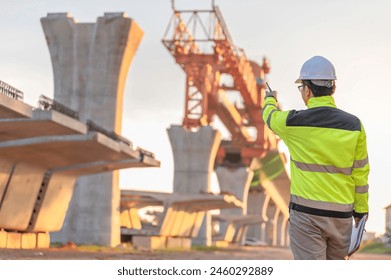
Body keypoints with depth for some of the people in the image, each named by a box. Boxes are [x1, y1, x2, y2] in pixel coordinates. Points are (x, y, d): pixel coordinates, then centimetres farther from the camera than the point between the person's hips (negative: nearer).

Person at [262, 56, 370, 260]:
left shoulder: (293, 122, -8)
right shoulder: (354, 125, -2)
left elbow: (269, 115, 16)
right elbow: (360, 173, 2)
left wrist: (270, 99, 39)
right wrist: (361, 211, 13)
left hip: (306, 213, -3)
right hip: (341, 215, 3)